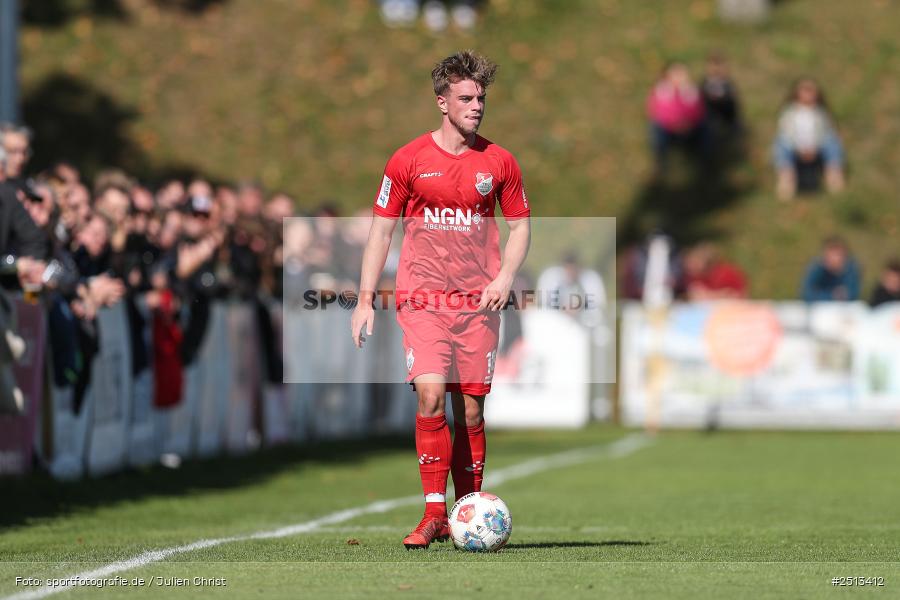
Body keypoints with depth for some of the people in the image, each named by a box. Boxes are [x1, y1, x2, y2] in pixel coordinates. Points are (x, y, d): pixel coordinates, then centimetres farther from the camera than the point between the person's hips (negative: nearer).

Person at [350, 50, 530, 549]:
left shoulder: (498, 162, 6)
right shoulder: (408, 160, 1)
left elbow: (521, 225, 14)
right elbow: (381, 228, 6)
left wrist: (504, 277, -4)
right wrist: (365, 299, 1)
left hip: (478, 302, 2)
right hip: (423, 299, -2)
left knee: (470, 409, 4)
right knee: (430, 395, -17)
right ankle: (433, 514, -14)